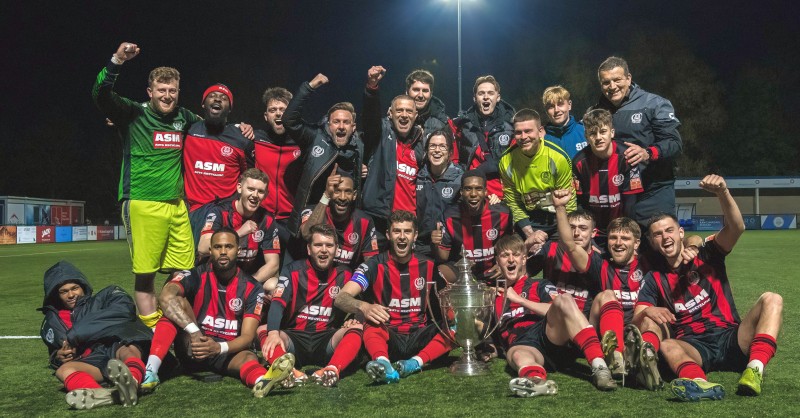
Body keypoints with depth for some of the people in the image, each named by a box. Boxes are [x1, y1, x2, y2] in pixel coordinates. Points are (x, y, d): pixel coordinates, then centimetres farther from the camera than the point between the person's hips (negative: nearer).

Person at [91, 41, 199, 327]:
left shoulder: (182, 117, 14)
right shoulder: (134, 114, 1)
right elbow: (101, 95, -15)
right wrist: (116, 61, -29)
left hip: (177, 206, 5)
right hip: (143, 204, -5)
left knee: (182, 273, 4)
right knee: (145, 274, -2)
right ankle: (152, 331, 8)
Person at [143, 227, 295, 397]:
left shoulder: (251, 288, -2)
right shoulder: (196, 276, -5)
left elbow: (247, 336, -9)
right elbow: (166, 296, -27)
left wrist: (219, 347, -30)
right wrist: (194, 332, -39)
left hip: (228, 353, 0)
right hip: (192, 351, 0)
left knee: (248, 357, -33)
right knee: (179, 303, -21)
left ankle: (261, 381, -70)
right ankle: (151, 370, -37)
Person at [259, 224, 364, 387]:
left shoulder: (344, 274, 10)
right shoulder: (293, 271, 4)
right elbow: (278, 303, -10)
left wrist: (354, 318, -16)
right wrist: (273, 332, -29)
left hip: (327, 342, 1)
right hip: (294, 339, 0)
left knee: (357, 328, -25)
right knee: (263, 329, -26)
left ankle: (332, 370, -50)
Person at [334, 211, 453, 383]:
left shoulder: (428, 266, 7)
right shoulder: (374, 265, -2)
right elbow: (341, 297, -14)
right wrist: (364, 307, -35)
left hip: (419, 338, 3)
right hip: (388, 339, -2)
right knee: (371, 325, -33)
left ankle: (415, 362, -37)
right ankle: (382, 363, -58)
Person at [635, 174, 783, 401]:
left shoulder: (707, 256, 12)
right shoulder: (654, 279, 12)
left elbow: (736, 227, -7)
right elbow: (636, 321, 1)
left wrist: (723, 193, -25)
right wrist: (646, 312, -24)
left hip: (731, 339, 1)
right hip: (693, 348, -1)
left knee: (771, 299, -21)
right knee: (666, 345, -34)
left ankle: (755, 369, -42)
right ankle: (699, 383, -66)